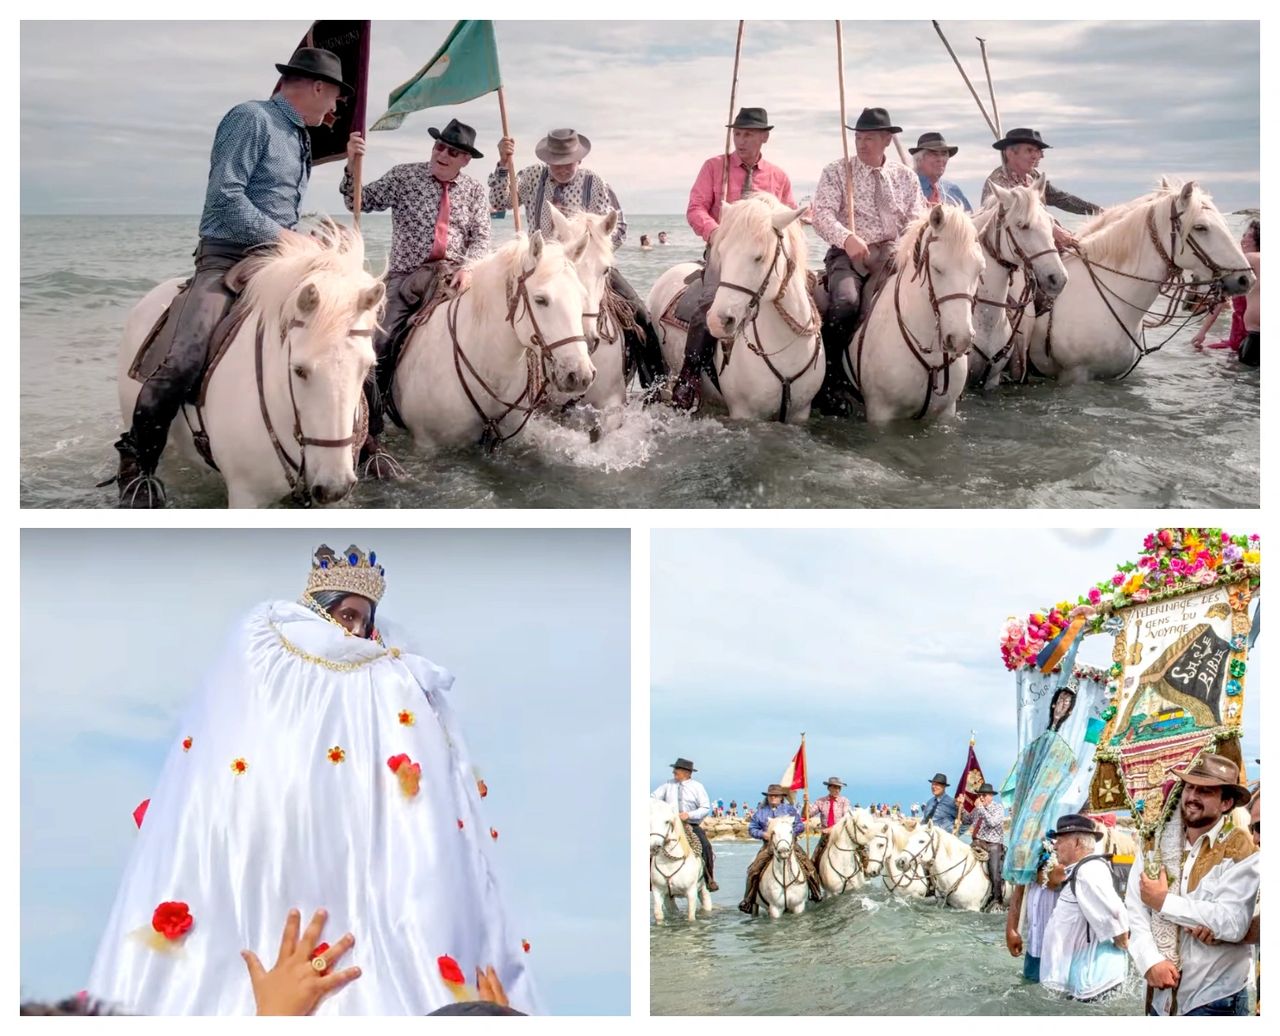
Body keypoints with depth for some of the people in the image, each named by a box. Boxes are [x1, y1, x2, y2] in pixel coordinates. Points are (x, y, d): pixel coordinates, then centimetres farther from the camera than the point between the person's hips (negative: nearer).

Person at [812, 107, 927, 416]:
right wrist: (847, 238, -25)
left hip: (892, 253, 3)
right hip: (849, 254, -3)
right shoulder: (836, 171, 7)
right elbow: (822, 212, -7)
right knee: (845, 301, -33)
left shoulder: (906, 177, 16)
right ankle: (831, 378, -18)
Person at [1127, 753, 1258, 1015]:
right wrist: (1151, 961, -19)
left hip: (1215, 997, -4)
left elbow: (1233, 923, -21)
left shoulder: (1240, 849, -9)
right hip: (1162, 994, 4)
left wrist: (1164, 902, -13)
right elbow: (1134, 911, -3)